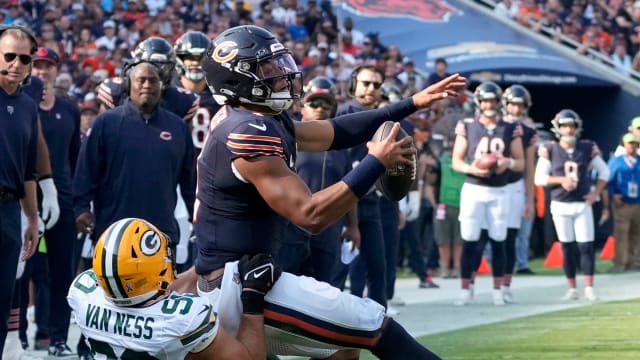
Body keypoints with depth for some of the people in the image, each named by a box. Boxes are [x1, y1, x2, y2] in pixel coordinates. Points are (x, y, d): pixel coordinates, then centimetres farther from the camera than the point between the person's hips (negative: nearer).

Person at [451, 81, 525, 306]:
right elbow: (456, 161, 2)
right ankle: (466, 290, 3)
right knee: (469, 241, -3)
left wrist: (508, 162, -15)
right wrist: (471, 169, -18)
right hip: (473, 189, -1)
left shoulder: (511, 129, 4)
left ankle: (497, 290, 11)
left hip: (498, 192, 1)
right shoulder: (467, 127, 0)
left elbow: (521, 163, 7)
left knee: (498, 242, 3)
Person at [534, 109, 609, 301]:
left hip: (582, 205, 0)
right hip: (561, 205, 0)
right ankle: (572, 289, 11)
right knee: (568, 248, 5)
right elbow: (539, 178, -5)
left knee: (586, 247, -5)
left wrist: (595, 193, 0)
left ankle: (589, 288, -1)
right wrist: (561, 180, -17)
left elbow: (604, 172, 10)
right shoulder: (550, 150, -5)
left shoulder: (588, 149, -1)